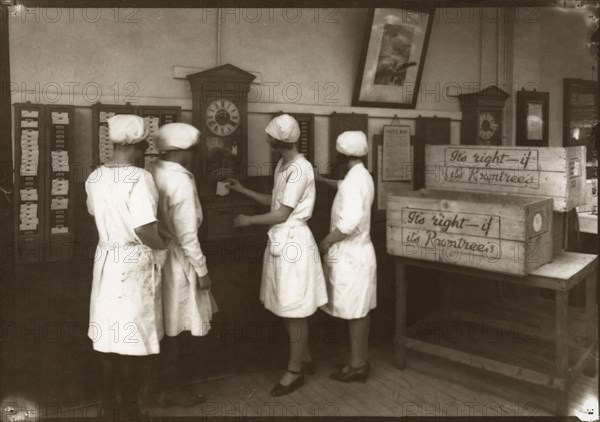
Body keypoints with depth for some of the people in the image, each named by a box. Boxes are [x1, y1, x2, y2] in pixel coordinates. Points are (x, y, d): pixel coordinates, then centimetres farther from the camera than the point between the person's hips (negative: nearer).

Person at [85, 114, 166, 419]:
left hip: (106, 258, 7)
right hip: (135, 263, -7)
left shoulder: (95, 177, 2)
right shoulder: (139, 178, -21)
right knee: (135, 337, 7)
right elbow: (145, 230, -29)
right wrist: (162, 246, -10)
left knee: (110, 333, 18)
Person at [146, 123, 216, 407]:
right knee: (174, 328, 6)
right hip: (176, 258, -8)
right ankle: (170, 390, 21)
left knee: (164, 325, 19)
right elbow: (187, 234, -21)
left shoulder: (152, 171, 3)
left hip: (156, 253, 8)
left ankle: (163, 384, 32)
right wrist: (202, 270, -12)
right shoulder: (180, 180, -20)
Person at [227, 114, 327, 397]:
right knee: (287, 307, 15)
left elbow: (283, 214, -18)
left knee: (294, 310, 1)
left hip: (293, 241, -9)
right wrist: (242, 190, 18)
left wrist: (249, 220, -6)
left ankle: (295, 371, 13)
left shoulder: (300, 169, -18)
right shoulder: (283, 166, 12)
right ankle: (305, 359, 30)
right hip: (281, 240, 9)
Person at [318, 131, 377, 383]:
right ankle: (360, 361, 25)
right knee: (360, 311, 14)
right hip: (359, 251, 9)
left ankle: (357, 365, 11)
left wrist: (326, 242, -18)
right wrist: (322, 180, 33)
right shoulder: (363, 176, 10)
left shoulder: (353, 181, -20)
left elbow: (349, 222, -29)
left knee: (354, 312, 0)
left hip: (349, 255, -9)